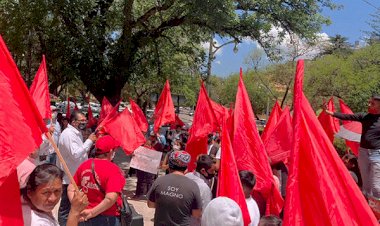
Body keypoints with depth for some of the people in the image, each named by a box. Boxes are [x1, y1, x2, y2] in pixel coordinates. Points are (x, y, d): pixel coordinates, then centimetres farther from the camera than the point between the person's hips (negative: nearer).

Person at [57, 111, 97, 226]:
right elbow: (75, 154, -27)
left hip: (75, 176, 10)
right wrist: (89, 141, -23)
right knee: (66, 207, 2)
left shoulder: (77, 133, 12)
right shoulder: (68, 134, -19)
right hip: (69, 177, -10)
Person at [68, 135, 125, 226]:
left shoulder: (84, 165, 0)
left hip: (85, 216, 6)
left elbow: (71, 189, 4)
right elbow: (110, 198, -28)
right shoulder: (113, 169, -19)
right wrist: (92, 213, -19)